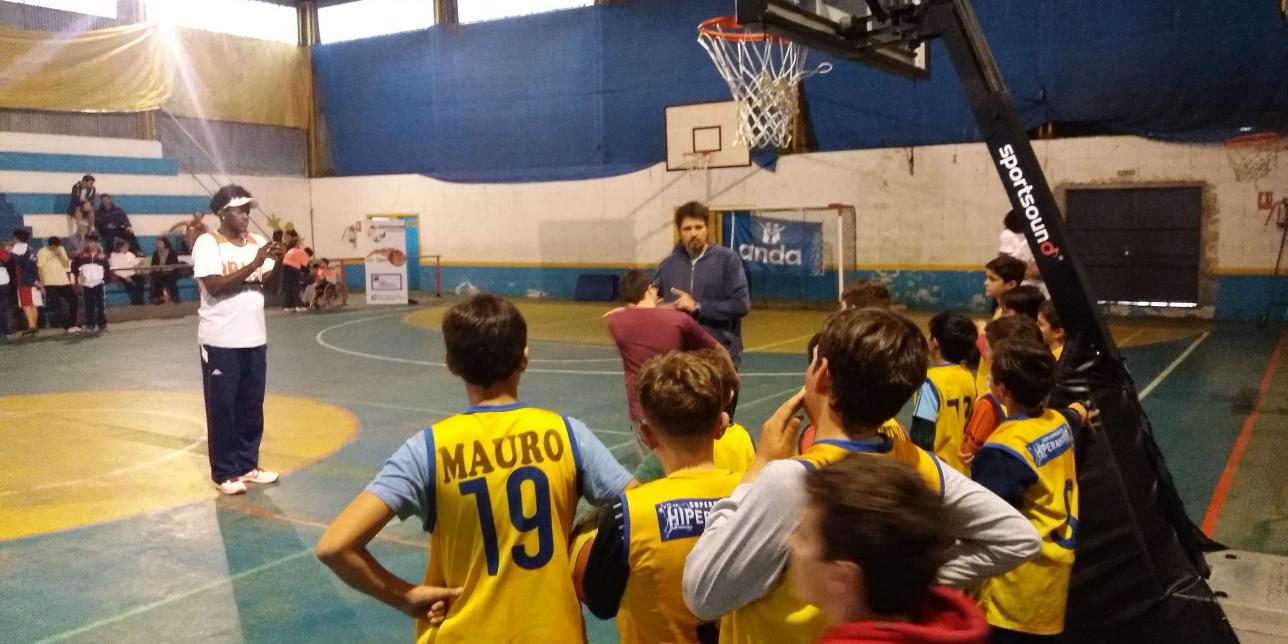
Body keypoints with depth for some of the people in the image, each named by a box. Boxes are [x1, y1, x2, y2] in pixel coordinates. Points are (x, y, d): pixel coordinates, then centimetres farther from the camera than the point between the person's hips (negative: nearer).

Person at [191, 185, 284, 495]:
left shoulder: (257, 242, 8)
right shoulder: (207, 243, -9)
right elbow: (214, 285, -20)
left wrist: (277, 261, -13)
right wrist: (254, 264, -23)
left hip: (254, 337, 6)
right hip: (221, 340, -6)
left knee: (252, 405, 13)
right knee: (222, 407, 3)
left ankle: (248, 464, 25)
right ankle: (224, 473, 12)